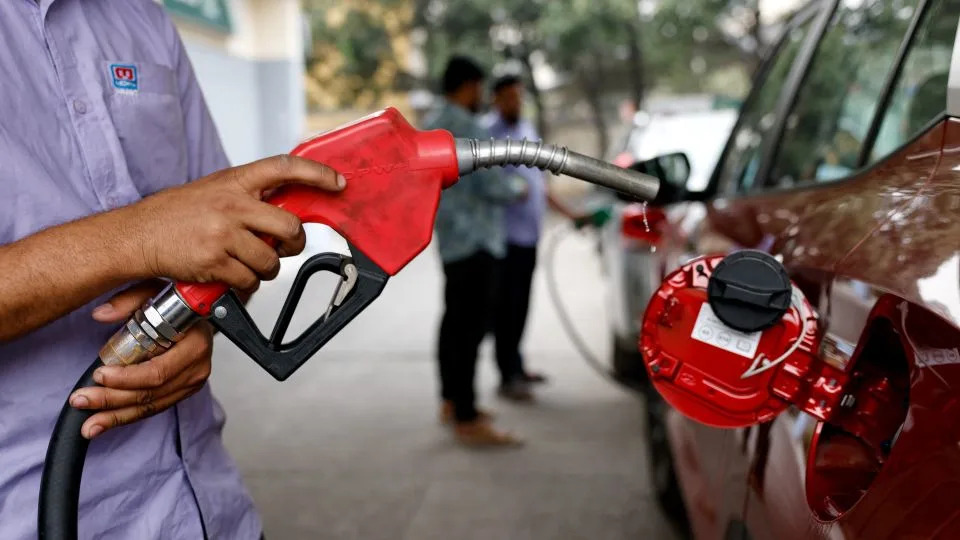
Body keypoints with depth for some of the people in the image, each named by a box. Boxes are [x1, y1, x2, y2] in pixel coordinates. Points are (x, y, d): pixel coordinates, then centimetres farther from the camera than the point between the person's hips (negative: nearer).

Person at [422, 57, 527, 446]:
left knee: (455, 320, 17)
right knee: (469, 327, -10)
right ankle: (467, 420, -9)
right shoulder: (467, 128, -17)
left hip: (450, 239, 11)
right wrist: (518, 190, -1)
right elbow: (491, 185, -20)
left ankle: (451, 401, 28)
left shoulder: (431, 125, 14)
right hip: (474, 241, -11)